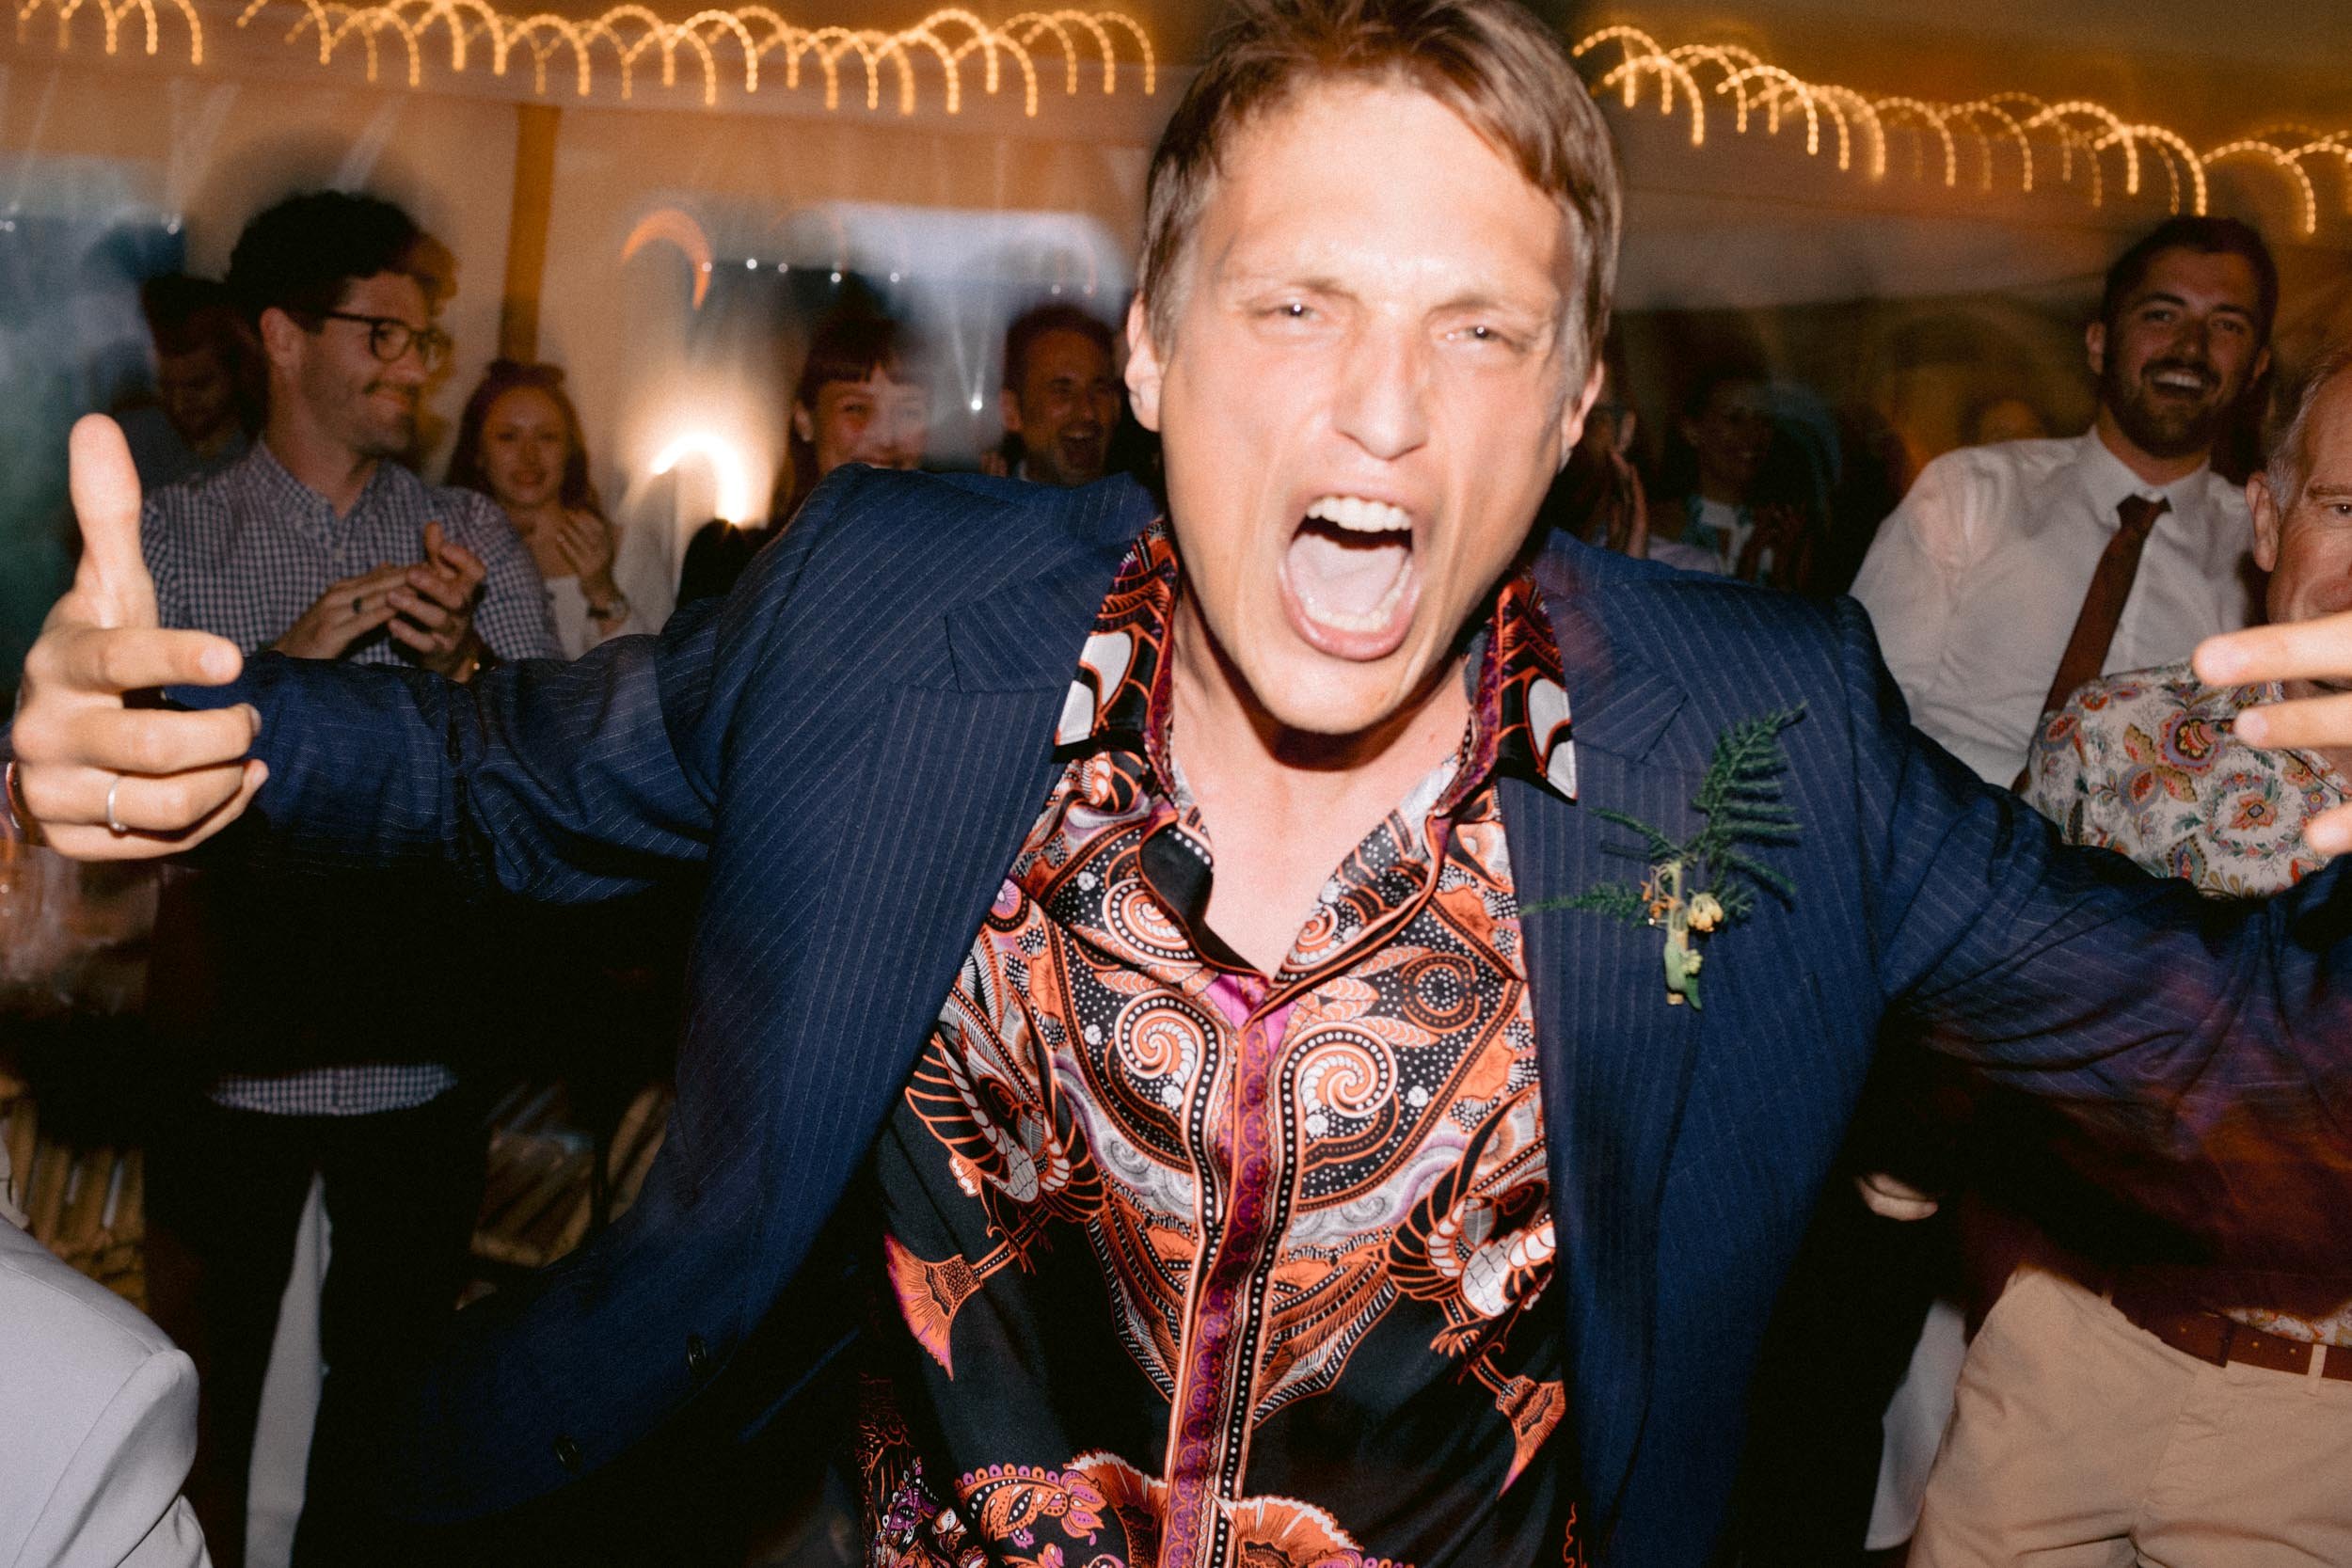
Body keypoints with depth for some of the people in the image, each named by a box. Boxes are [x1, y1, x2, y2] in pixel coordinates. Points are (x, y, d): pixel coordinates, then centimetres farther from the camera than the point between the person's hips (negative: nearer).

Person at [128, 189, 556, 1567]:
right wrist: (281, 663, -22)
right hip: (236, 1051, -1)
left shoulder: (473, 536, 3)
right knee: (207, 1395, 14)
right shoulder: (163, 541, 0)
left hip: (421, 1050, 1)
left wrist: (459, 664, -21)